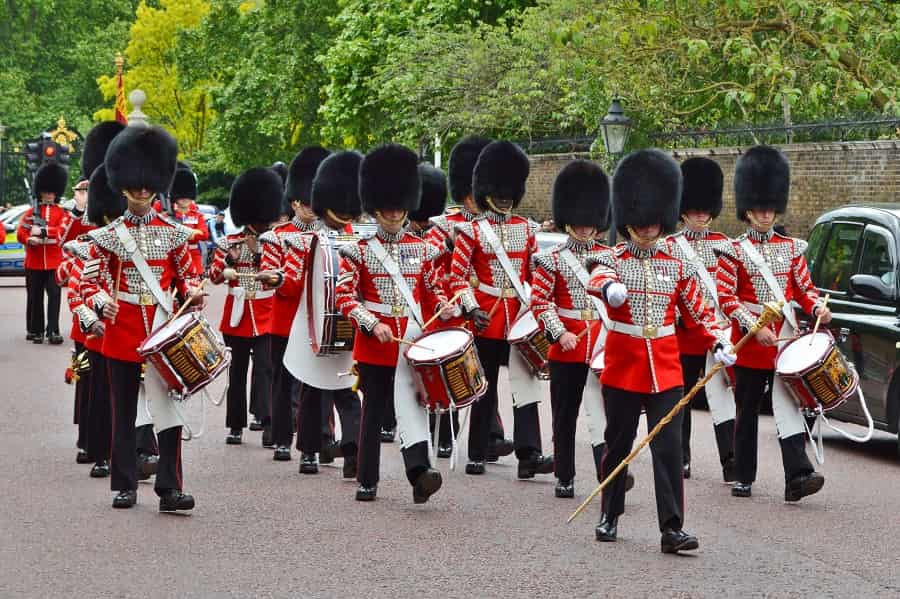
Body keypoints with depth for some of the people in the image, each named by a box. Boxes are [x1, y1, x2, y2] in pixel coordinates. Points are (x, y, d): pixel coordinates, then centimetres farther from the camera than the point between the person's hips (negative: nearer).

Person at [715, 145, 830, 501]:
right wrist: (755, 328, -17)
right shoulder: (733, 252, -1)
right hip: (749, 343, -2)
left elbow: (804, 288, 13)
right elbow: (725, 298, -7)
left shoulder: (791, 248, 11)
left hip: (786, 338, 2)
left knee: (789, 406, -9)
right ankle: (743, 477, 18)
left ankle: (797, 477, -19)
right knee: (747, 411, 8)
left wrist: (818, 307, -9)